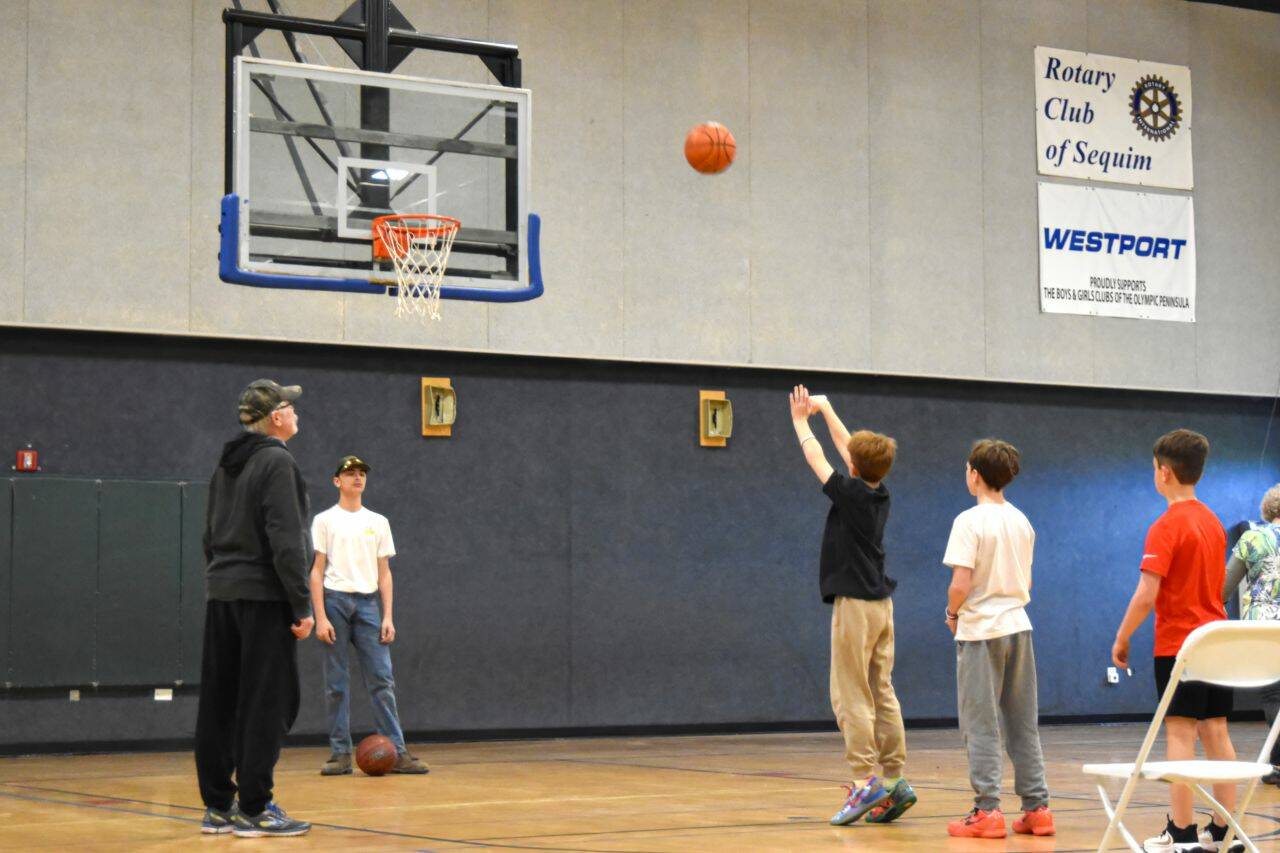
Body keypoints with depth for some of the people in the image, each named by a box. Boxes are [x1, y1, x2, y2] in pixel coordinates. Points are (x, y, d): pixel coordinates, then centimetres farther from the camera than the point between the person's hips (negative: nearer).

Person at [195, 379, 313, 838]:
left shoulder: (226, 467, 15)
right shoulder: (277, 463, -11)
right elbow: (286, 541, -17)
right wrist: (302, 606, -15)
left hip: (222, 596, 8)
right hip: (264, 596, -8)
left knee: (219, 704, 8)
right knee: (266, 705, -4)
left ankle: (217, 806, 13)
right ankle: (255, 809, -3)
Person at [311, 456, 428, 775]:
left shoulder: (378, 522, 15)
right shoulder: (325, 520, 5)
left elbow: (384, 573, 13)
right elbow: (316, 572, 0)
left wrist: (388, 617, 4)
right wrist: (320, 617, -9)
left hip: (368, 602, 3)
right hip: (335, 599, -2)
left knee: (382, 679, -3)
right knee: (336, 684, 0)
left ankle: (397, 752, -3)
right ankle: (341, 754, 5)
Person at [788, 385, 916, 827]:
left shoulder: (851, 494, -12)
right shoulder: (879, 495, 8)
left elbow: (817, 459, 2)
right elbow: (848, 448, 21)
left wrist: (801, 422, 18)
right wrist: (825, 409, 30)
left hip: (855, 605, -8)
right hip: (881, 605, 8)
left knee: (851, 697, -7)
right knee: (882, 694, 7)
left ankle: (867, 780, -13)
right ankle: (895, 781, 5)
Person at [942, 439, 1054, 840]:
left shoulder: (970, 521, -13)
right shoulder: (1022, 522, 9)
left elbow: (960, 584, -19)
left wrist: (952, 613, -1)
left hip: (981, 630, -6)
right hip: (1018, 626, 6)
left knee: (981, 725, -1)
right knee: (1023, 724, 10)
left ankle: (987, 811, -2)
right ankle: (1037, 809, 11)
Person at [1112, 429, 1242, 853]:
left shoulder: (1167, 526, -13)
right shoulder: (1214, 523, 11)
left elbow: (1146, 594, -18)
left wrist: (1122, 638, -8)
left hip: (1178, 644, -7)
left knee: (1179, 734, -5)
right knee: (1215, 733, 8)